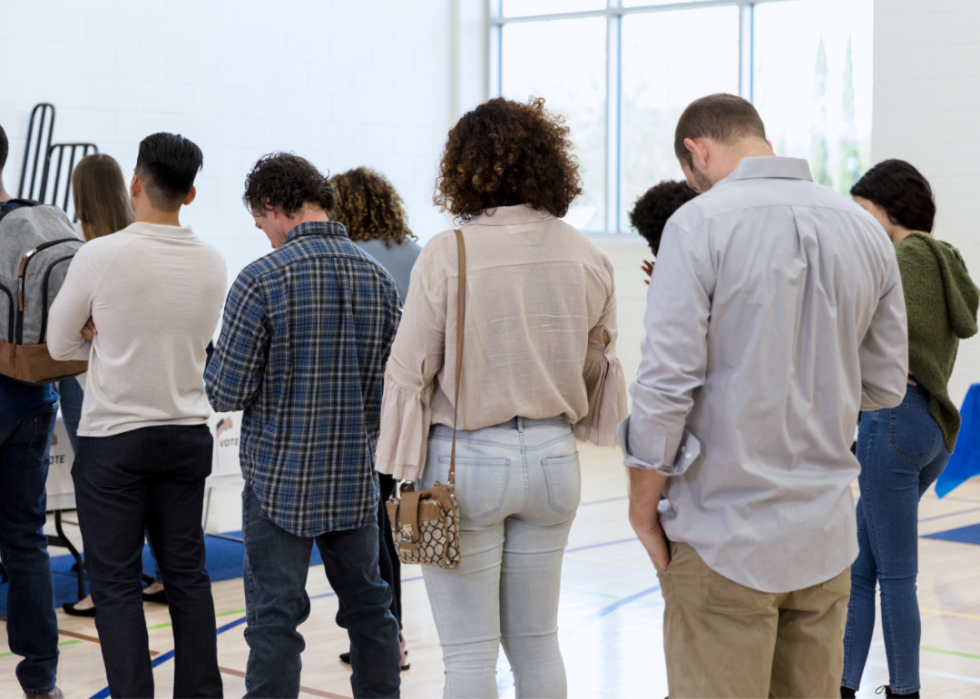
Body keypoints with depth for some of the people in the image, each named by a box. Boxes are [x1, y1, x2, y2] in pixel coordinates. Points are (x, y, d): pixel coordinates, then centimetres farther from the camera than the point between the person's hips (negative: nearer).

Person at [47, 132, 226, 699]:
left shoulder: (102, 255, -13)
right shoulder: (212, 263, 0)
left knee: (117, 584, 3)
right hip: (188, 434, 4)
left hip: (113, 438, -4)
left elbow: (60, 344, -2)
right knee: (188, 574, 13)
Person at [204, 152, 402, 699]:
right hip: (357, 478, 5)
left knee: (275, 618, 1)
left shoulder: (262, 281, -15)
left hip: (280, 478, -5)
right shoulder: (379, 278, 1)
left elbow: (227, 393, -13)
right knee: (368, 606, 17)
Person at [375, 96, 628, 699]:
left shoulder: (447, 255, -13)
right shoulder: (587, 258, 0)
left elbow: (409, 371, -8)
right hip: (554, 457, 4)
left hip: (467, 460, -4)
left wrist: (403, 469, 4)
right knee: (538, 642, 15)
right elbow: (598, 366, 10)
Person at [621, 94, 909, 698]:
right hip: (826, 535, 5)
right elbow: (884, 386, 12)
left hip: (726, 535, -5)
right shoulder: (865, 229, 6)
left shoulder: (700, 224, -11)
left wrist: (643, 508, -3)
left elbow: (667, 385, -14)